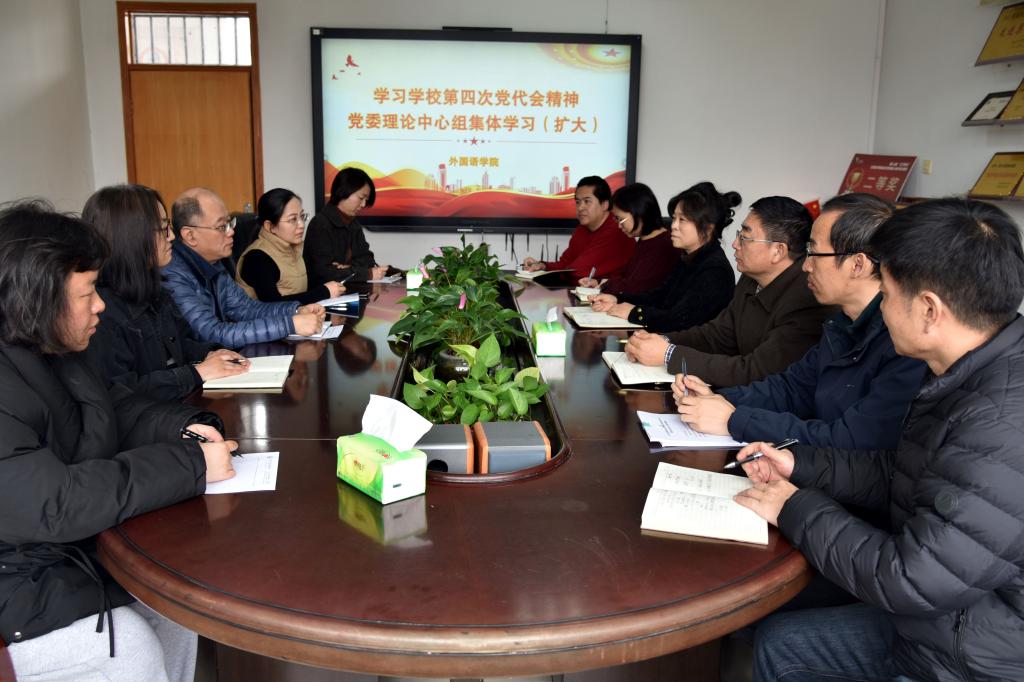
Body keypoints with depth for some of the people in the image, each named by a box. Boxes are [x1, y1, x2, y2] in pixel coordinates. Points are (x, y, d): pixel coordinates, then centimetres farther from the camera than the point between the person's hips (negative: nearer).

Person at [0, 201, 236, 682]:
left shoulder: (50, 351, 0)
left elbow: (114, 407, 13)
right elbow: (53, 505, -34)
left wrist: (184, 426, -7)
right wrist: (191, 464, -28)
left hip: (75, 549, 9)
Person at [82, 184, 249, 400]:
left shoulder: (152, 292, 11)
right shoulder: (103, 311, -19)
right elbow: (118, 395, -24)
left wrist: (209, 353, 2)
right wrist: (197, 373, -19)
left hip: (178, 405, 9)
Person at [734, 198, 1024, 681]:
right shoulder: (971, 378, 0)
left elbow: (910, 581, -29)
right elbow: (900, 475, 13)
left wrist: (796, 509, -16)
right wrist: (801, 465, 3)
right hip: (935, 617, 9)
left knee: (781, 643, -3)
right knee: (776, 641, 14)